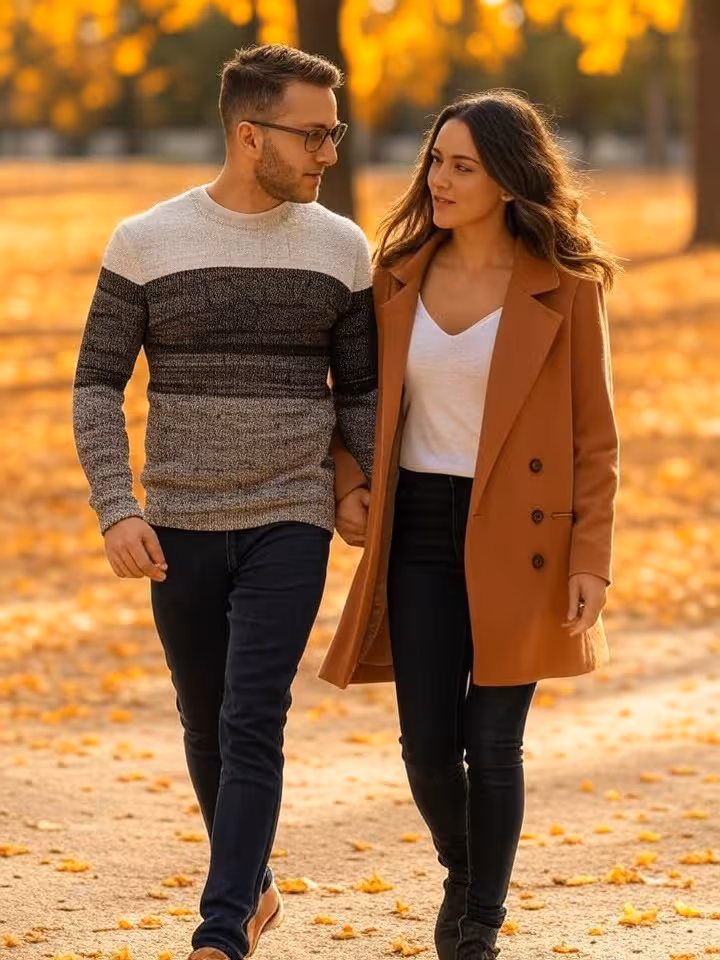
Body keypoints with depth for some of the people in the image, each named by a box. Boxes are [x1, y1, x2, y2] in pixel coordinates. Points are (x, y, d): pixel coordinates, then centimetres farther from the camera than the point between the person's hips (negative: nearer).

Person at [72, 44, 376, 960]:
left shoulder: (340, 248, -1)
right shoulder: (145, 241, -6)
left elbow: (360, 392, 9)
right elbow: (98, 388, -4)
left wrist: (365, 498, -1)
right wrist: (116, 512, -16)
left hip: (290, 526, -1)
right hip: (181, 530, 1)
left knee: (252, 727, -14)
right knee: (208, 726, 14)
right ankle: (252, 885, 39)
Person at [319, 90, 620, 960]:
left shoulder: (565, 285, -6)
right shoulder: (401, 276, 5)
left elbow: (594, 435, -4)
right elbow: (375, 409, 13)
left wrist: (590, 561, -11)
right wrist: (360, 513, 5)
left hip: (515, 537, -3)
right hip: (420, 531, 3)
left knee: (491, 745, -2)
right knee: (427, 743, 1)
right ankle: (462, 872, 32)